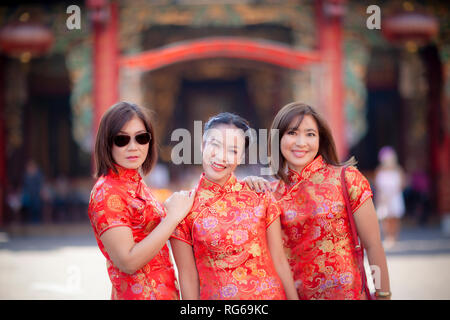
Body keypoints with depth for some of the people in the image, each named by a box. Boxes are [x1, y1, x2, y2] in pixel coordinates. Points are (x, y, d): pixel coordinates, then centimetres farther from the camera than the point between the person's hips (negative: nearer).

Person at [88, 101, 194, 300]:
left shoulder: (135, 183, 8)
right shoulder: (107, 193, -17)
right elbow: (128, 262, -23)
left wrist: (171, 206, 0)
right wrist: (173, 216, -21)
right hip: (140, 294, -8)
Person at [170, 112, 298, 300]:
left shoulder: (260, 196, -2)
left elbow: (279, 261, 1)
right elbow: (188, 277, -4)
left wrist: (294, 298, -1)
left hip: (269, 294, 1)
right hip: (216, 296, -1)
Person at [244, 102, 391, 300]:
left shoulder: (347, 178, -8)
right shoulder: (273, 191, 2)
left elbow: (373, 246, -6)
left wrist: (384, 295, -8)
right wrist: (249, 186, -9)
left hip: (345, 292, -3)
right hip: (292, 293, 3)